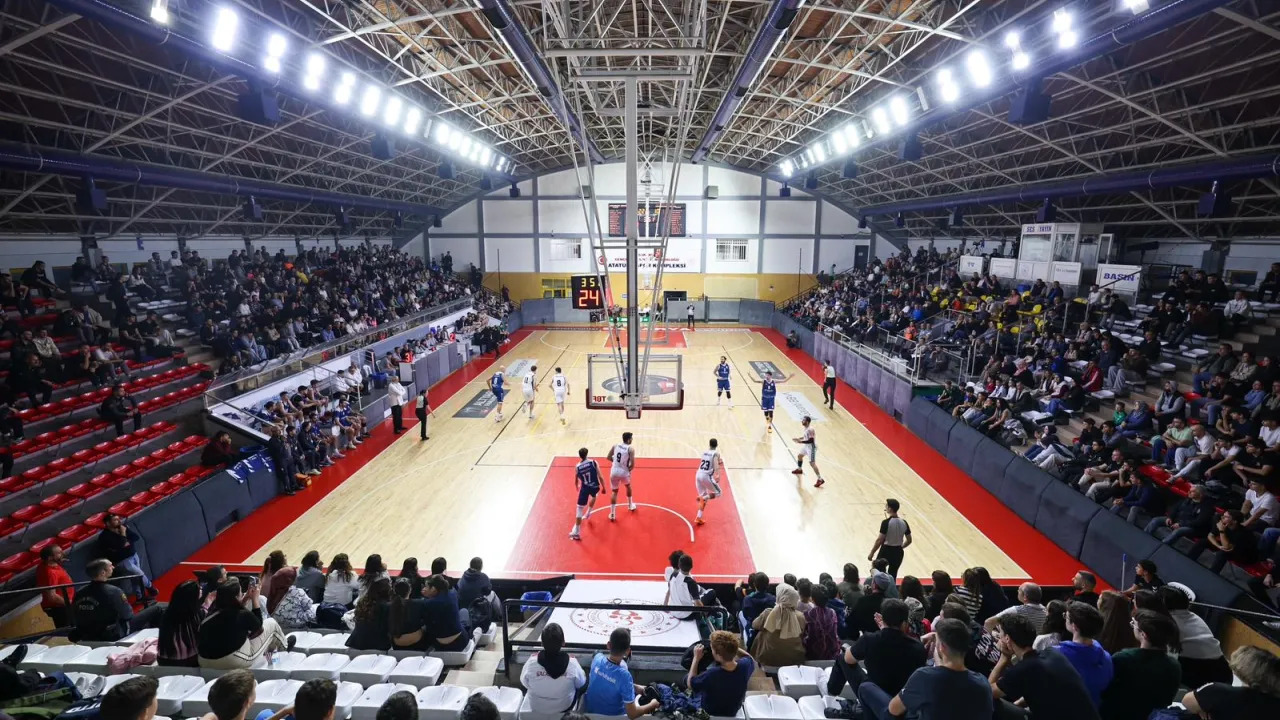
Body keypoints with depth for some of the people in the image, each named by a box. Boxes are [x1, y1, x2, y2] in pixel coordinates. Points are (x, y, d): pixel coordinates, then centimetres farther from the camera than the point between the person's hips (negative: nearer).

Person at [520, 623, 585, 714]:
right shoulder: (572, 663, -30)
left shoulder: (532, 662, -30)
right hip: (564, 707, -1)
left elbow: (524, 683, -9)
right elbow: (581, 683, -10)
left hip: (536, 708, 1)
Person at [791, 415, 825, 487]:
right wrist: (799, 438, 5)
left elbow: (811, 440, -31)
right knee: (799, 455, 26)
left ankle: (820, 480, -7)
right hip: (806, 445, 10)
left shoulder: (810, 429, -29)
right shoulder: (805, 428, 1)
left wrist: (801, 441, -32)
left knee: (812, 463, -12)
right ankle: (799, 469, 51)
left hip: (811, 447, -10)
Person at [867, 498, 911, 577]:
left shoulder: (886, 522, -19)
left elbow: (879, 540, -17)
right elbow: (909, 541, 6)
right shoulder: (904, 523, -2)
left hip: (886, 551, -5)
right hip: (898, 552, 5)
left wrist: (872, 553, -7)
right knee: (892, 575, 15)